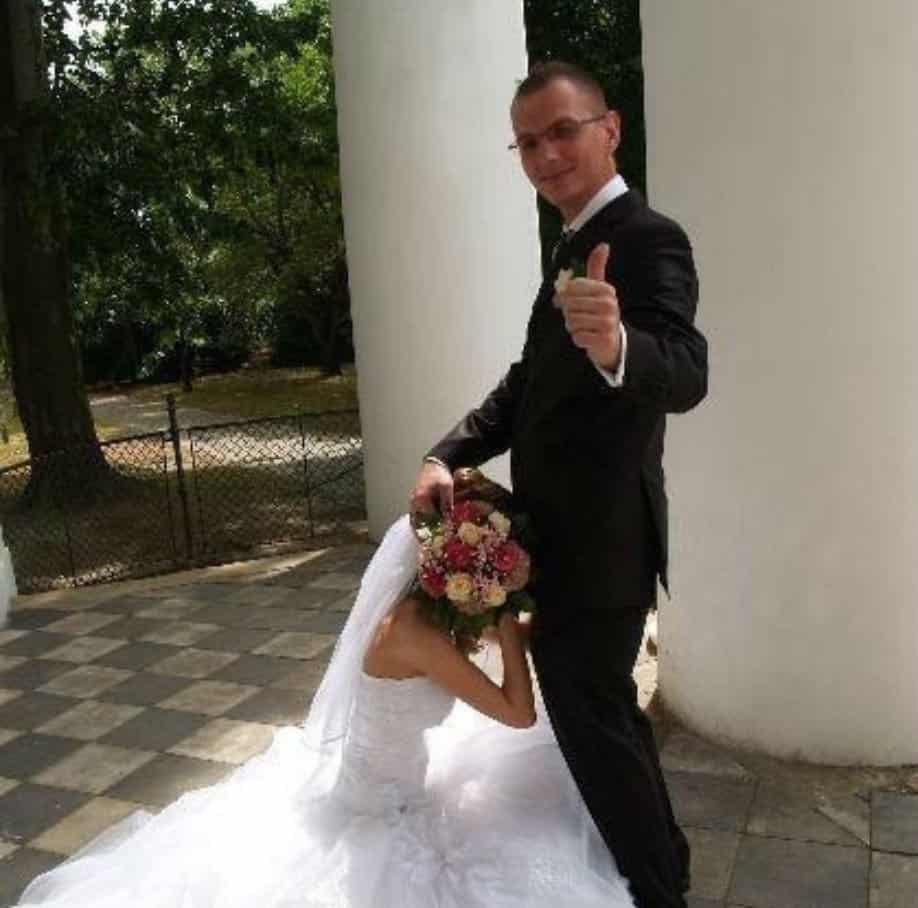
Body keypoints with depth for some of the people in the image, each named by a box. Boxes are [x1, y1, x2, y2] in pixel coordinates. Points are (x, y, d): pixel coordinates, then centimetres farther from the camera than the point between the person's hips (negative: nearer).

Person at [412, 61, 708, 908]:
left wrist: (615, 347, -57)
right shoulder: (578, 245, 12)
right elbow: (531, 380, 12)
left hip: (597, 540, -10)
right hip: (573, 533, 10)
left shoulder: (646, 239, -18)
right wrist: (448, 454, -2)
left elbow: (686, 374, -35)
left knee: (590, 717, 6)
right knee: (602, 706, 24)